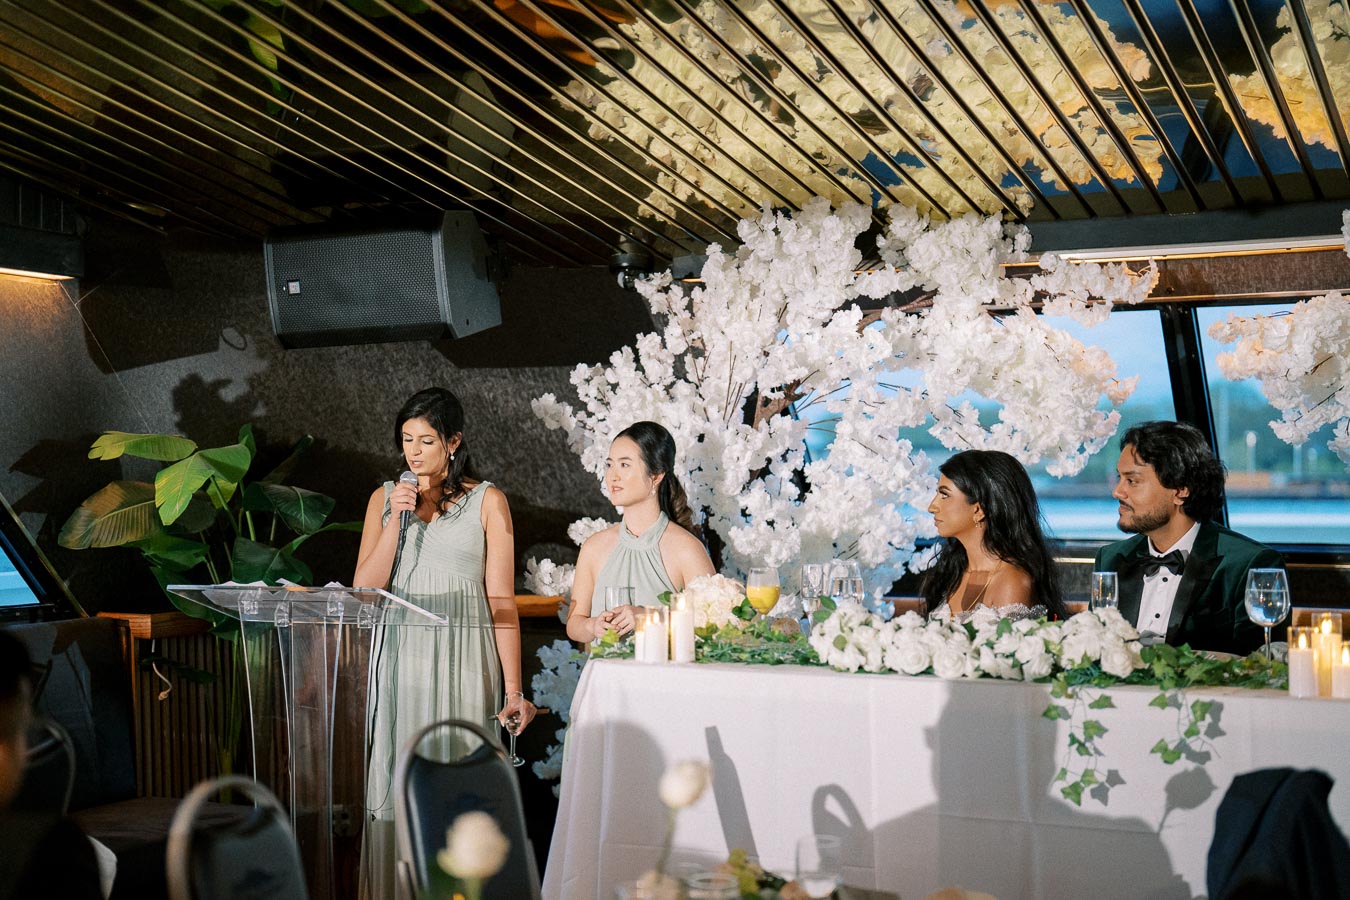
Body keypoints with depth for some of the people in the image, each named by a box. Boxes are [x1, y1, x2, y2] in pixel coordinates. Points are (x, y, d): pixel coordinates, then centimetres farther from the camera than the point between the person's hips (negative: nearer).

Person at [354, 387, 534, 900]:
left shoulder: (487, 502, 1)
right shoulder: (385, 498, 10)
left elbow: (501, 601, -2)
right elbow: (365, 590, 2)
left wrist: (514, 690, -7)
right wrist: (396, 520, -8)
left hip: (463, 661, -2)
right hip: (399, 660, 2)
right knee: (397, 786, 2)